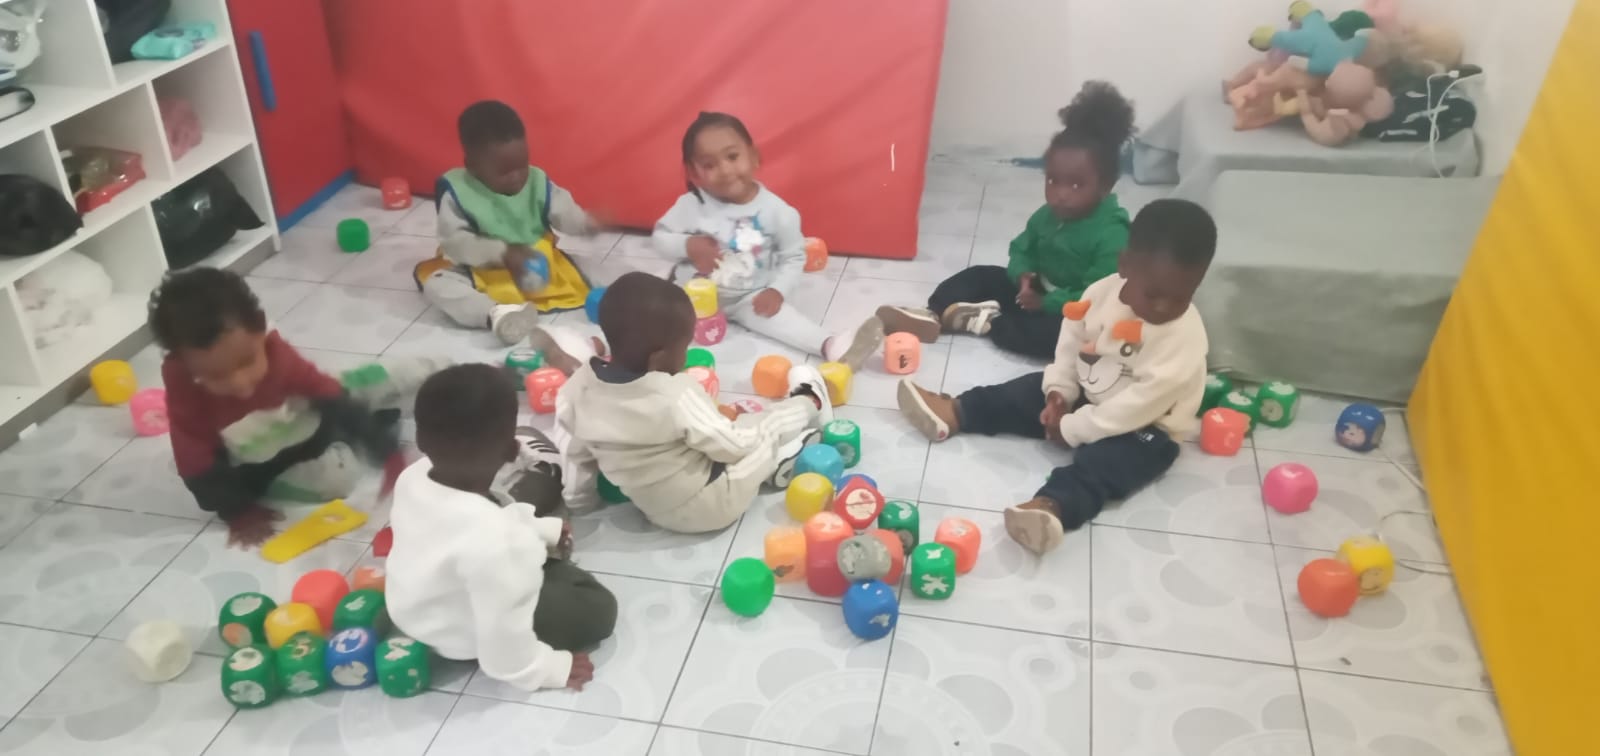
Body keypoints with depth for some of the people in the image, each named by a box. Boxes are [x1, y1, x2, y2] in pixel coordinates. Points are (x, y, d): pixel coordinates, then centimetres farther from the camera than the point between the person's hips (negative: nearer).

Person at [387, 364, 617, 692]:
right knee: (599, 608, 3)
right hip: (464, 638, -8)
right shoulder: (492, 542, -44)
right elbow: (502, 633, -32)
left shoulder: (413, 476, -19)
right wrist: (545, 670, -13)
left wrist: (540, 528, 11)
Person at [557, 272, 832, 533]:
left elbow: (579, 452, 1)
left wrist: (578, 493, 18)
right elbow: (732, 445, -21)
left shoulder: (581, 385, -15)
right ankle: (807, 402, 36)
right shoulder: (676, 396, -34)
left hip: (653, 508, 6)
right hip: (708, 507, -6)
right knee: (772, 426, 10)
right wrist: (732, 419, 0)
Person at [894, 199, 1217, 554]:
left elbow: (1145, 401, -29)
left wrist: (1074, 428, -25)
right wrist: (1059, 392, -9)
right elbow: (1070, 342, 4)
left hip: (1143, 427, -7)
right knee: (1034, 390, -1)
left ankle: (1052, 505, -54)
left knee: (1102, 461, -32)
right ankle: (954, 413, -1)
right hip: (1086, 395, 7)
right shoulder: (1102, 292, -10)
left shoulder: (1185, 335, -28)